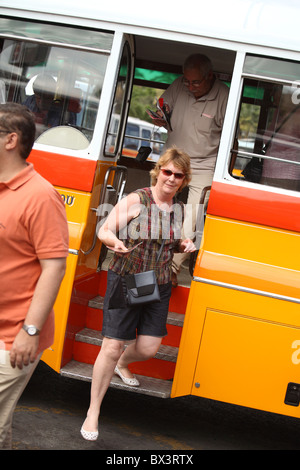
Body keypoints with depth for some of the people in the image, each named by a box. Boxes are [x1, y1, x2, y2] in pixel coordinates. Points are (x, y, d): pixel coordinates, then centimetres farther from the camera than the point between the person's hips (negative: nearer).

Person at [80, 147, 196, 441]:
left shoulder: (177, 208, 6)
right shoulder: (135, 200, -11)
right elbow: (104, 231, -9)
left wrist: (183, 245, -2)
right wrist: (115, 242, -31)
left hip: (159, 287, 5)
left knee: (149, 348, 4)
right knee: (112, 347, -5)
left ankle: (122, 364, 43)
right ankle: (93, 412, 10)